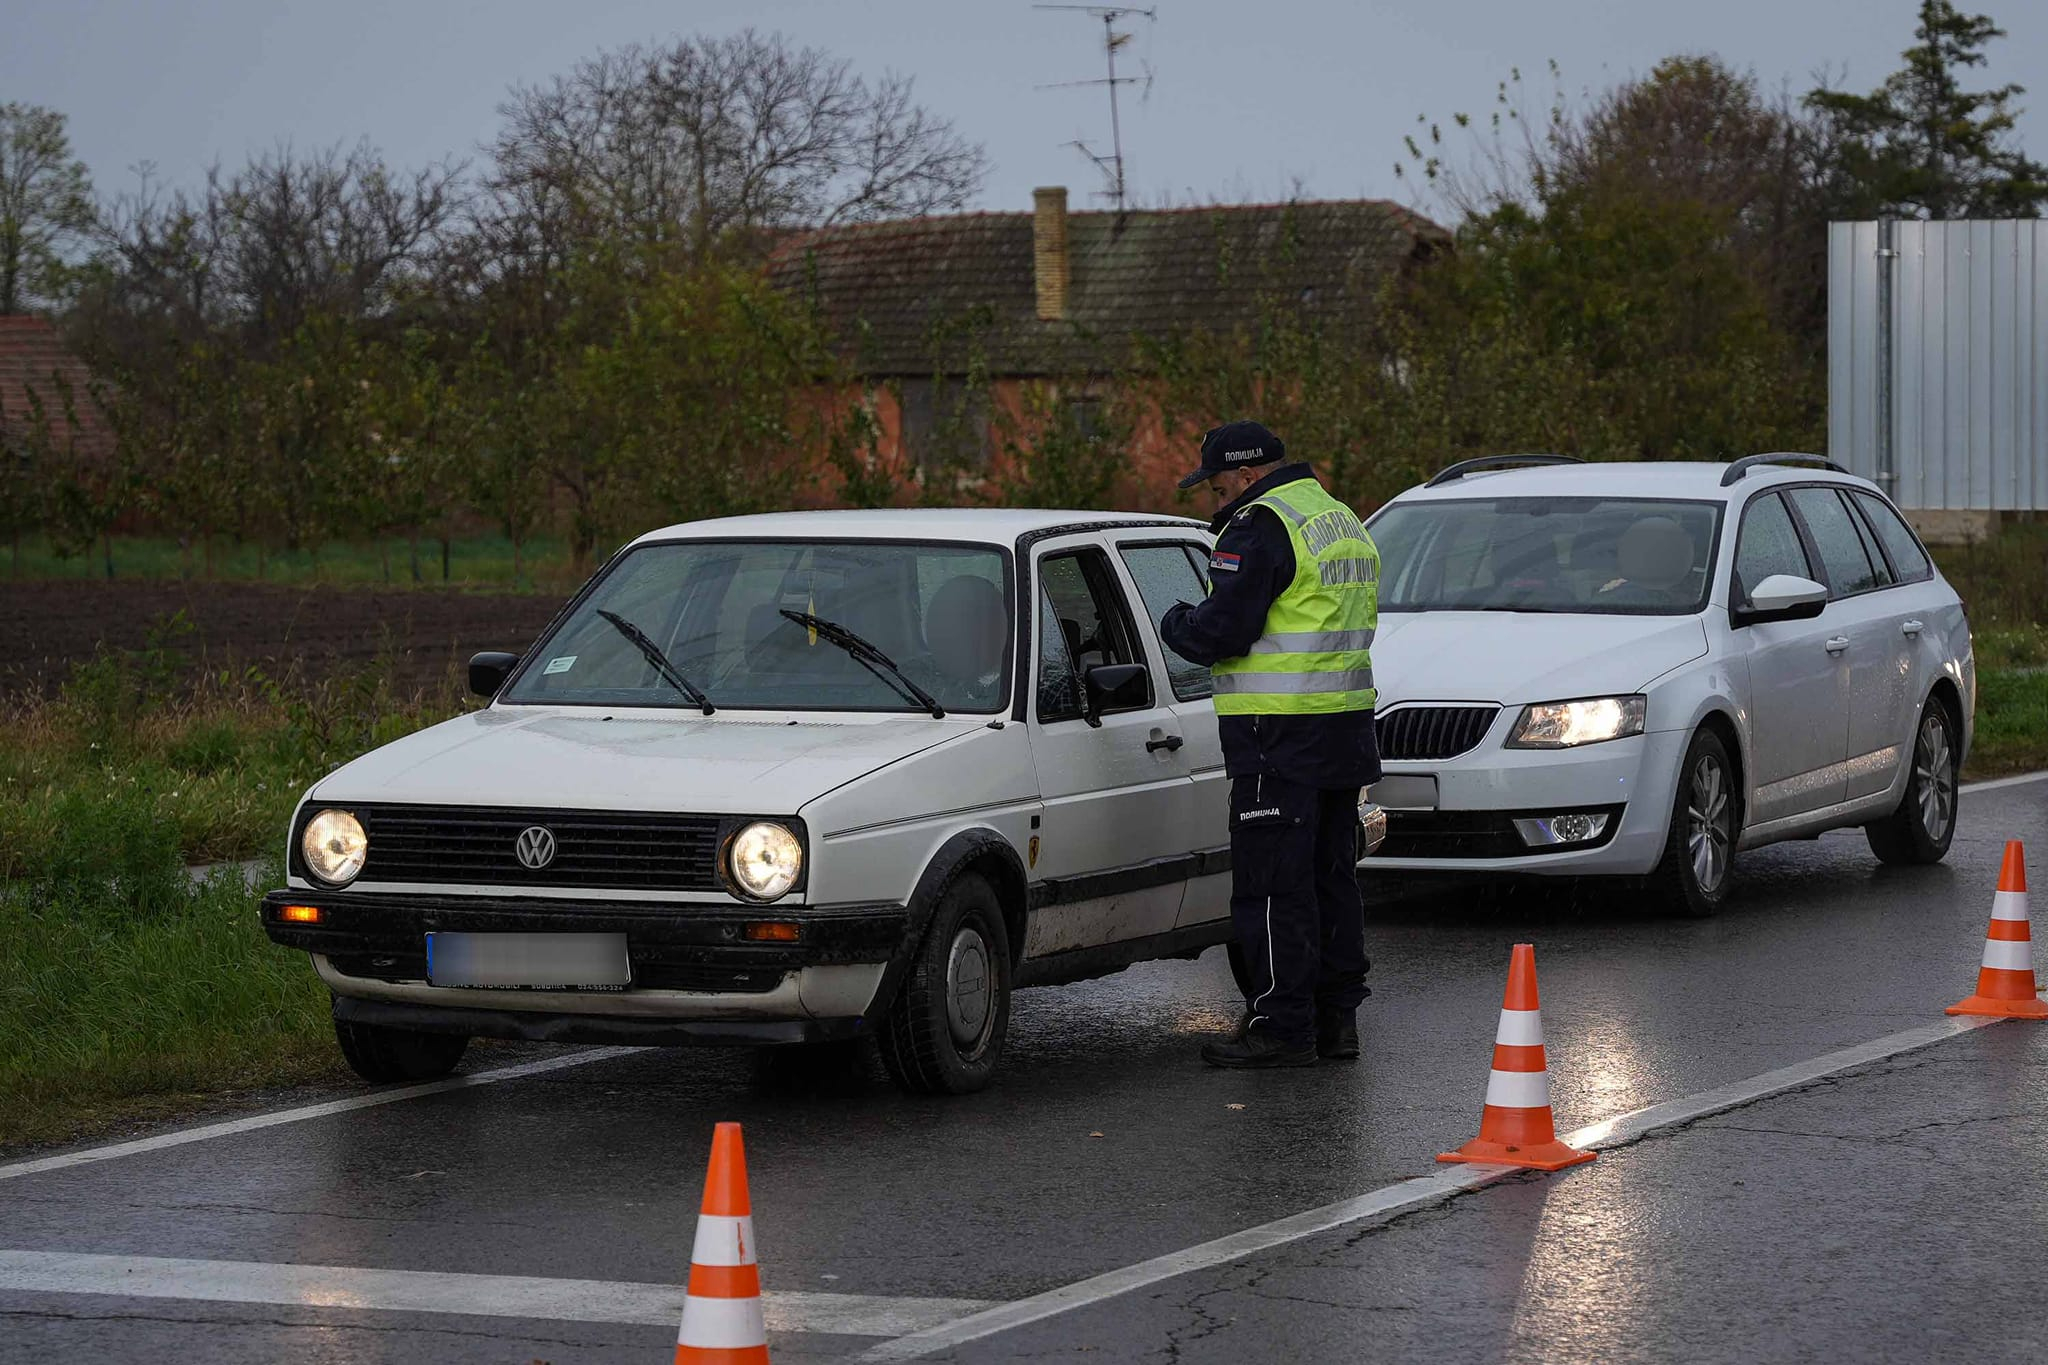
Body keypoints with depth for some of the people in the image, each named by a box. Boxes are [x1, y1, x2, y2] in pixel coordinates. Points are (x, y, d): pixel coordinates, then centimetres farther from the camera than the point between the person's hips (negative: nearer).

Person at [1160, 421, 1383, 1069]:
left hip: (1281, 741, -9)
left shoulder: (1261, 528, -14)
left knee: (1273, 885, -5)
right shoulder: (1343, 522, 18)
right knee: (1331, 876, 14)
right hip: (1346, 734, 10)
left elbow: (1222, 631, -19)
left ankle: (1282, 1028, -5)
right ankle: (1336, 1017, 18)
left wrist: (1176, 623, 2)